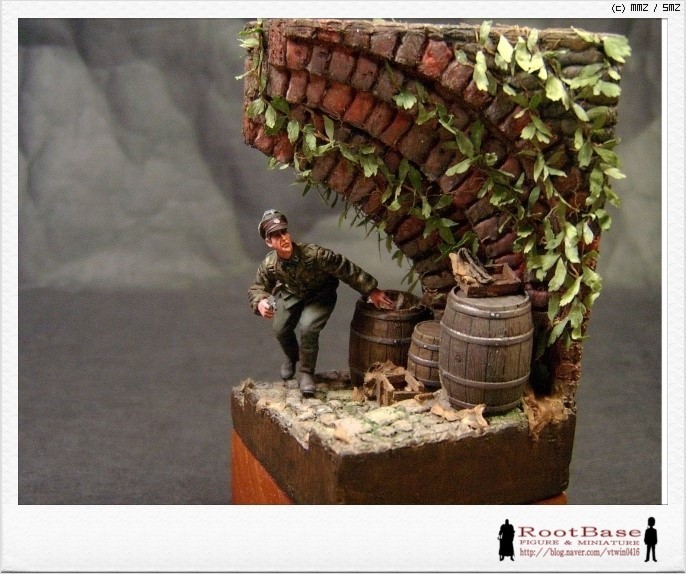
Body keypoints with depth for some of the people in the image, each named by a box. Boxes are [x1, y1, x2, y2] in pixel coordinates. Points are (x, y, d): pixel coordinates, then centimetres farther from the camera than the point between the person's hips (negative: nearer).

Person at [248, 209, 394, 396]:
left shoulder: (314, 254, -38)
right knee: (280, 329, -7)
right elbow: (257, 288, -7)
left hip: (320, 296, -3)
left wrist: (371, 290, -24)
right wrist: (260, 302, -31)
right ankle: (291, 357, 31)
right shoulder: (269, 266, -25)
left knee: (307, 328, -25)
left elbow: (346, 269, -29)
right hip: (290, 295, 4)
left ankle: (306, 373, -1)